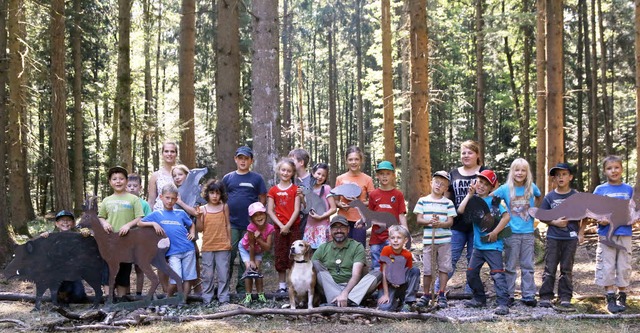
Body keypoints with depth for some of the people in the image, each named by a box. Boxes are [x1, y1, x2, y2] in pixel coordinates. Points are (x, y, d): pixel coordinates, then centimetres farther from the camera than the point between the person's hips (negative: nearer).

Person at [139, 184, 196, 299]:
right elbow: (139, 223, 4)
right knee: (176, 279, -12)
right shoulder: (156, 214, 7)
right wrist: (153, 223, -10)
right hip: (173, 252, -3)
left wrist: (192, 234, 9)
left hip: (188, 249, 3)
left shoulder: (181, 213, 13)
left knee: (188, 278, 3)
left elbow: (191, 225, 28)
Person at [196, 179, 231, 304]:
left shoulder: (224, 207, 4)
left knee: (223, 274, 2)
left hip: (223, 247, 0)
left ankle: (223, 298, 9)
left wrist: (229, 241, 7)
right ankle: (207, 298, 14)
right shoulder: (203, 209, 2)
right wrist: (198, 216, -12)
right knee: (207, 274, 6)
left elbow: (228, 225, 9)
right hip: (207, 247, 0)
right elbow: (199, 229, 1)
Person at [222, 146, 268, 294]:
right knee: (229, 254, -2)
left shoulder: (256, 178, 4)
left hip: (250, 224, 0)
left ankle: (242, 288, 15)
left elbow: (263, 198, 5)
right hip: (231, 223, 1)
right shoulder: (228, 178, 8)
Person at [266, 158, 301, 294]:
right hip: (279, 227, 2)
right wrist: (281, 225, -9)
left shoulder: (295, 189, 3)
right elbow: (270, 211, 2)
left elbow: (296, 210, -4)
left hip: (294, 227, -1)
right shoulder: (273, 190, 7)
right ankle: (282, 285, 10)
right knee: (280, 256, 4)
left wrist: (288, 226, -13)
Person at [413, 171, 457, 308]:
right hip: (428, 240, 0)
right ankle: (426, 295, 14)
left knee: (444, 267, 3)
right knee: (427, 269, 3)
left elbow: (450, 222, -2)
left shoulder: (448, 203, 4)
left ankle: (441, 295, 12)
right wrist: (429, 221, -19)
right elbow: (418, 220, 0)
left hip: (444, 240, 0)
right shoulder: (423, 201, 4)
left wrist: (440, 223, -22)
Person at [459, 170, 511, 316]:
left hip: (493, 245, -7)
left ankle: (503, 303, -10)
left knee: (497, 274, -10)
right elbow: (461, 210, -10)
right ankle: (479, 299, 27)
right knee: (471, 272, 12)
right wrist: (470, 194, -9)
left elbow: (506, 216, -15)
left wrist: (495, 232, -15)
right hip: (478, 244, 7)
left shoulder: (493, 201, -7)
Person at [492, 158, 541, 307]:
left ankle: (528, 295, 13)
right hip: (511, 233, -1)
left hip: (528, 233, 2)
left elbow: (538, 198, 22)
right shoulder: (505, 189, -4)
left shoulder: (532, 187, 1)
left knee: (527, 266, 7)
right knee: (510, 266, 6)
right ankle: (509, 295, 13)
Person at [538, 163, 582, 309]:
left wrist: (581, 233, -1)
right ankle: (545, 297, 5)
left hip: (571, 238, 0)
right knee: (549, 269, 1)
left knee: (567, 269, 7)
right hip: (553, 238, 0)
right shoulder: (549, 197, 3)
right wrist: (555, 222, -10)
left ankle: (565, 297, 14)